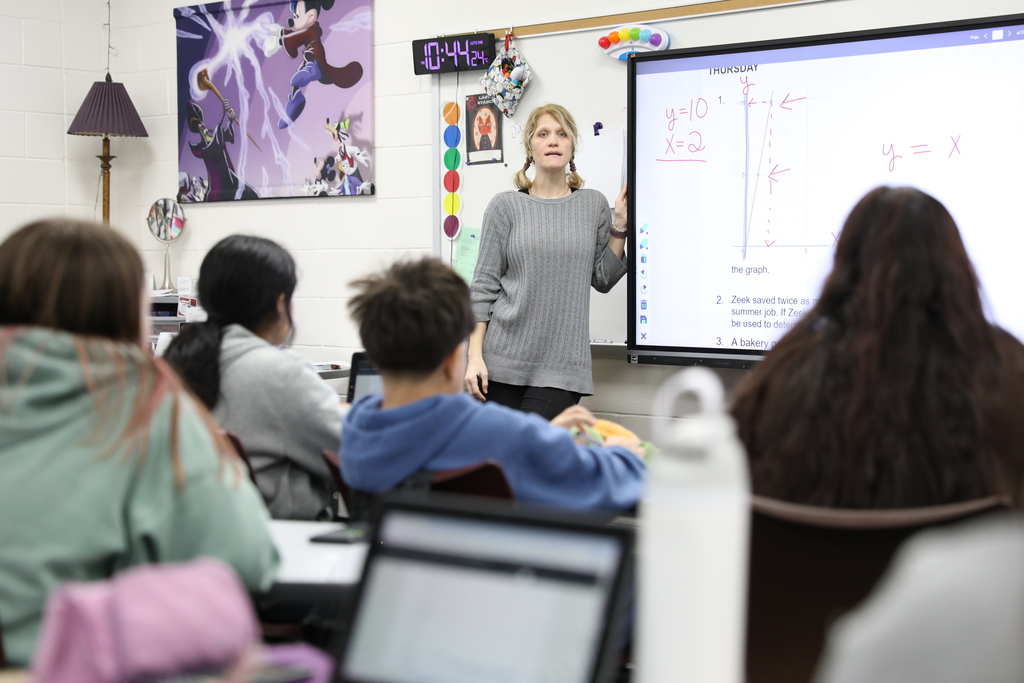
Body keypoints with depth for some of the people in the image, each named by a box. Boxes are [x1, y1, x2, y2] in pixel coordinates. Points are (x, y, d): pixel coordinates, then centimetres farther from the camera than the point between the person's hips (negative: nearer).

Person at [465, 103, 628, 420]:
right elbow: (485, 286, 2)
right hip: (504, 359, 0)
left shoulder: (593, 205, 9)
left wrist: (620, 224, 1)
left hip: (560, 368, 0)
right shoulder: (506, 207, 3)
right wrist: (475, 355, -5)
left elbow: (603, 279, 10)